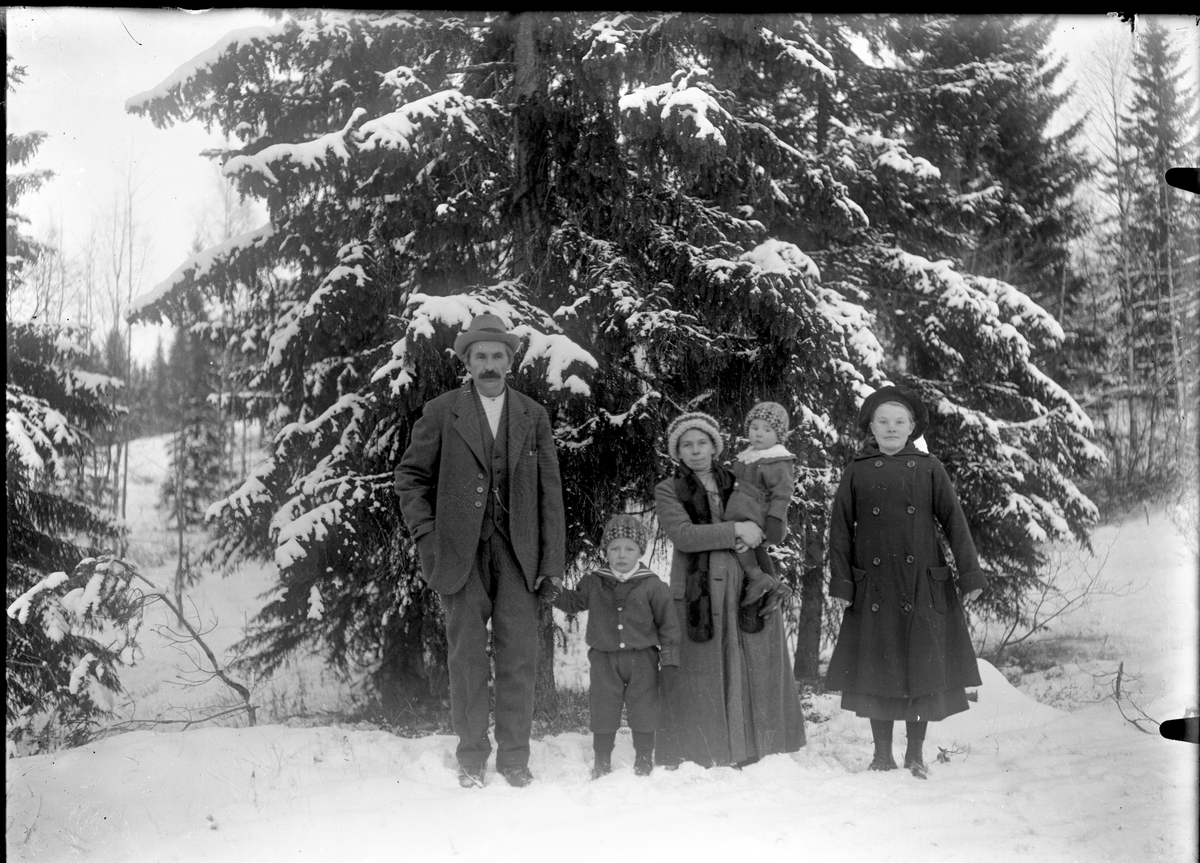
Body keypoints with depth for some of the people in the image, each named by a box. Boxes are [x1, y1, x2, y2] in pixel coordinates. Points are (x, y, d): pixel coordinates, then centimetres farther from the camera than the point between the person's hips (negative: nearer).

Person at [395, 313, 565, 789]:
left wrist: (552, 562, 2)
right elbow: (411, 476, 8)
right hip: (460, 552, -1)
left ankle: (514, 757, 10)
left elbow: (550, 492, 8)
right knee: (466, 656, 2)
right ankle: (471, 757, 13)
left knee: (519, 656, 0)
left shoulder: (533, 416, 10)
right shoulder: (441, 412, 5)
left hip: (517, 551, 1)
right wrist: (426, 533, -5)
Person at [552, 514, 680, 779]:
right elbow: (572, 602, 15)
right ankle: (601, 762, 20)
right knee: (602, 712, 7)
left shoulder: (653, 585, -5)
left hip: (642, 658, -1)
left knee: (644, 712, 6)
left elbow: (668, 624, -2)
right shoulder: (593, 583, 2)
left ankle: (644, 761, 21)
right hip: (604, 658, 2)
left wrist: (669, 661, -5)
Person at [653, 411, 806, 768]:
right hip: (698, 593, -3)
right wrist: (735, 531, -15)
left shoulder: (736, 483, 17)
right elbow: (683, 535, -10)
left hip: (748, 589, 3)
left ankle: (751, 753, 5)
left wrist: (752, 534, -5)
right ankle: (695, 759, 2)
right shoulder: (668, 490, 6)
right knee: (702, 679, -3)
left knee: (753, 673, -1)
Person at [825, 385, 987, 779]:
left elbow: (954, 522, 4)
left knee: (924, 665, 3)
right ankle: (882, 753, 15)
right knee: (877, 668, 3)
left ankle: (916, 753, 16)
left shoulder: (929, 469, 5)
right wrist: (841, 582, -2)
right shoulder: (857, 472, 4)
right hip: (873, 588, 0)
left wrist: (970, 574, -2)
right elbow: (841, 529, 4)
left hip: (923, 585, 0)